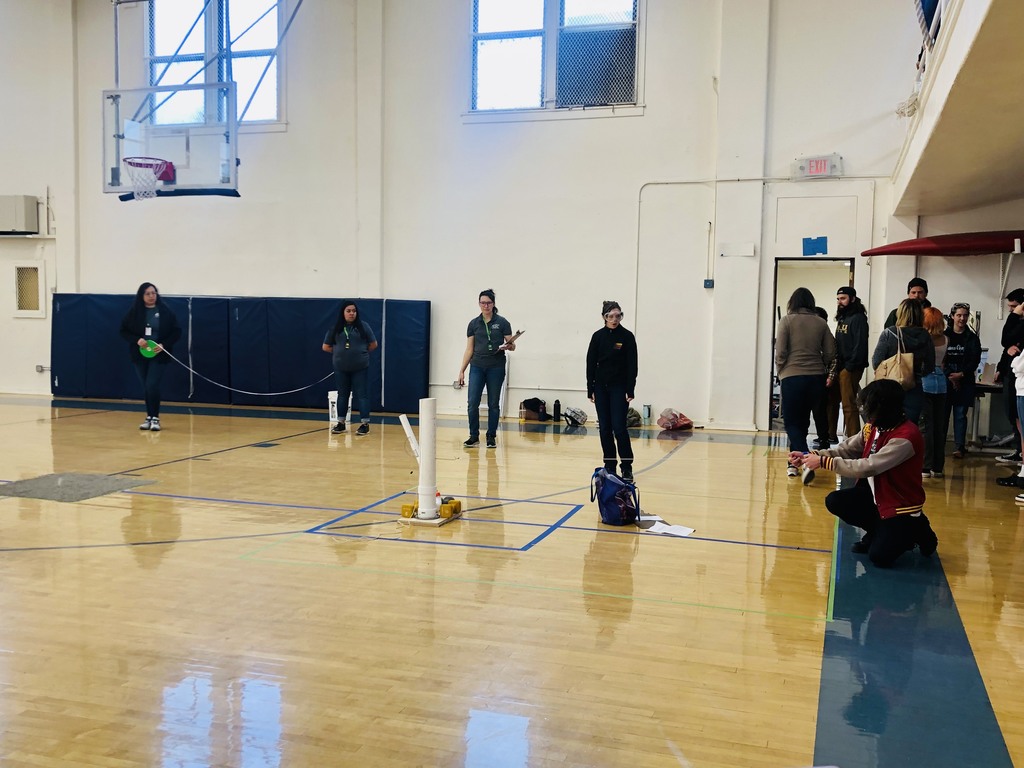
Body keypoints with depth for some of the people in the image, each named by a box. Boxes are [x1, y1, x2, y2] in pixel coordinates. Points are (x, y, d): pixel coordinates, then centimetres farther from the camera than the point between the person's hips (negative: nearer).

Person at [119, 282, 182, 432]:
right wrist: (136, 340, -13)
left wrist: (164, 344, -15)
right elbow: (124, 331, 4)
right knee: (146, 388, 9)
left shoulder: (165, 311, -4)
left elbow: (176, 332, -1)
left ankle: (155, 418, -3)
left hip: (158, 355, -2)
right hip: (140, 355, 3)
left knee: (152, 385, -12)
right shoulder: (134, 312, 0)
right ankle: (149, 417, 20)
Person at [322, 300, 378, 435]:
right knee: (342, 395, 12)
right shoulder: (335, 328, 2)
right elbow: (326, 347, 10)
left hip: (360, 368, -2)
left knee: (361, 394, -1)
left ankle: (365, 423, 3)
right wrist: (340, 353, 9)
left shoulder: (363, 327, -2)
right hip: (341, 368, 2)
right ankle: (341, 423, 21)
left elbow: (373, 344, 4)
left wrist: (361, 353, 7)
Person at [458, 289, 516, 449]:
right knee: (473, 403, -5)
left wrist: (509, 346, -24)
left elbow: (512, 346, 0)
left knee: (493, 404, 4)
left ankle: (491, 437, 15)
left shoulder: (502, 323, -1)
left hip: (496, 368, -2)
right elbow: (469, 349, 8)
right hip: (477, 367, 2)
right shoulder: (473, 324, 6)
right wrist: (462, 370, 4)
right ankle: (474, 436, 8)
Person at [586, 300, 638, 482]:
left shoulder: (627, 336, -4)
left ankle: (627, 467, -1)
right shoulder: (598, 336, 2)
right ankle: (609, 466, 14)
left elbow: (632, 365, -6)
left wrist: (630, 390, -11)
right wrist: (591, 390, 1)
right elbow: (591, 363, 5)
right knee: (604, 429, 5)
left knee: (619, 428, -10)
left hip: (619, 388, -3)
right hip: (601, 387, 3)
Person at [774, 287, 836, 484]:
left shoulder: (787, 321, -4)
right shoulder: (821, 323, 6)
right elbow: (830, 353, 7)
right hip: (816, 378, 4)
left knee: (792, 423, 0)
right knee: (802, 421, 16)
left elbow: (780, 352, -7)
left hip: (792, 377, -4)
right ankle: (794, 462, 21)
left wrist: (780, 372, 8)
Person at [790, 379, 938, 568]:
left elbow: (867, 467, -32)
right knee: (835, 502, -7)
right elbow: (847, 449, 1)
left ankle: (917, 531, 14)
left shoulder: (906, 437, -29)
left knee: (879, 556, -13)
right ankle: (879, 531, 13)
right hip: (877, 495, 7)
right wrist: (812, 455, -11)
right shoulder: (875, 426, -4)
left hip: (902, 506, -7)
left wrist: (824, 462, -29)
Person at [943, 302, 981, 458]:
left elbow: (975, 361, 0)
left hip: (964, 382, 1)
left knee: (960, 415, 1)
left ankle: (959, 447, 4)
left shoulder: (972, 338, 7)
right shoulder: (944, 335, 3)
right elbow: (939, 359, -3)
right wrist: (950, 376, -12)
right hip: (945, 380, -1)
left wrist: (961, 375, -13)